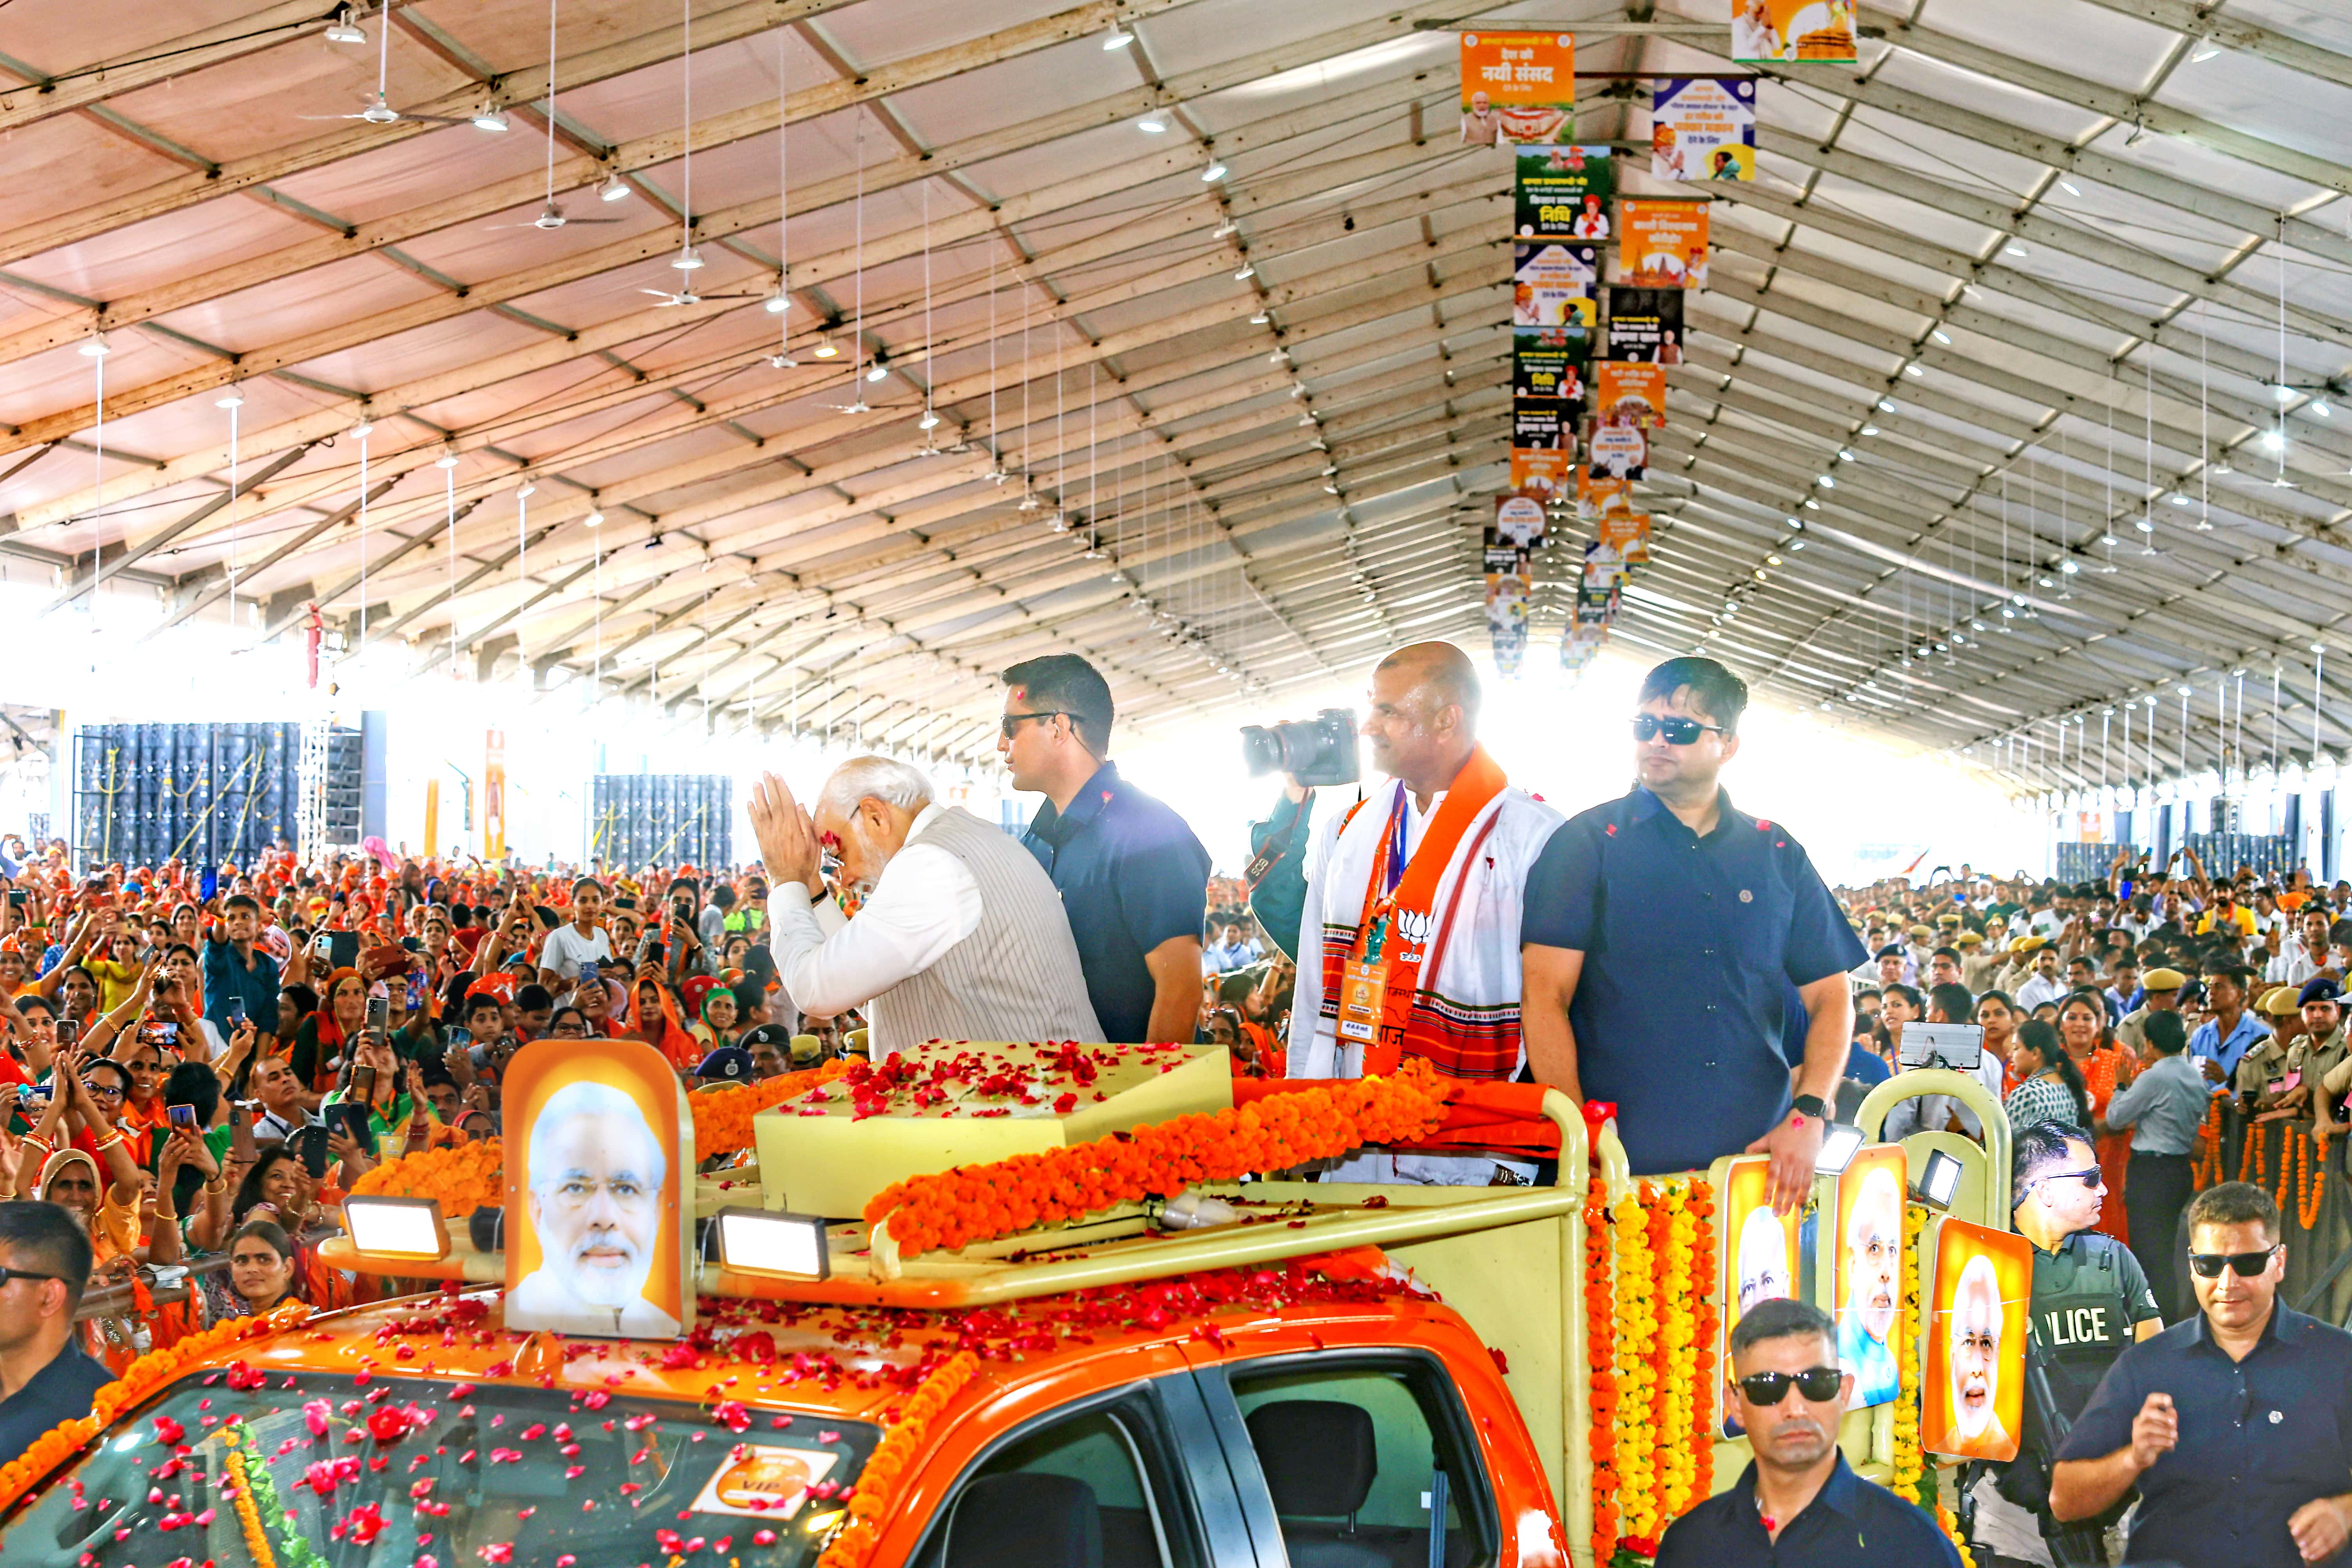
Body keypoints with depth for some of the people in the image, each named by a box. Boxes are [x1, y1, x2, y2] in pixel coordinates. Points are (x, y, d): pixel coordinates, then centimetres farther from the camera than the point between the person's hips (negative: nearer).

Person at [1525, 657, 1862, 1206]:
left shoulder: (1779, 856, 12)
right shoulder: (1587, 843, 2)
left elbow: (1830, 998, 13)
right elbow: (1546, 996, -7)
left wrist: (1808, 1115, -3)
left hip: (1758, 1159, 3)